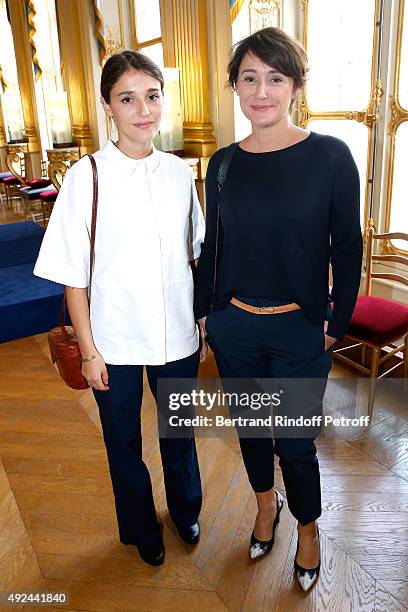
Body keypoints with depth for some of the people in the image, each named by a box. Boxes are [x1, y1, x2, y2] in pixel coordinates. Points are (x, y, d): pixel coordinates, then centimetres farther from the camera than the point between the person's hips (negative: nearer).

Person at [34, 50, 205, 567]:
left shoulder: (180, 173, -2)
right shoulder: (86, 177, -12)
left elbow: (195, 253, 7)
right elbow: (74, 275, -9)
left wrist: (200, 319, 7)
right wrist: (88, 351, -8)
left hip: (177, 335, 3)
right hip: (115, 340, -2)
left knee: (179, 431, 21)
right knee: (123, 441, 17)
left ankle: (185, 509, 51)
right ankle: (141, 528, 46)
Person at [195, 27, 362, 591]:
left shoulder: (330, 156, -9)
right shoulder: (223, 163, 1)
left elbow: (347, 248, -5)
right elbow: (211, 245, 8)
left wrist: (337, 323, -4)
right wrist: (202, 311, 10)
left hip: (300, 331, -3)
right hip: (233, 326, 3)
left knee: (295, 442, 8)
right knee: (249, 426, 19)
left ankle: (308, 527, 39)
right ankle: (267, 502, 49)